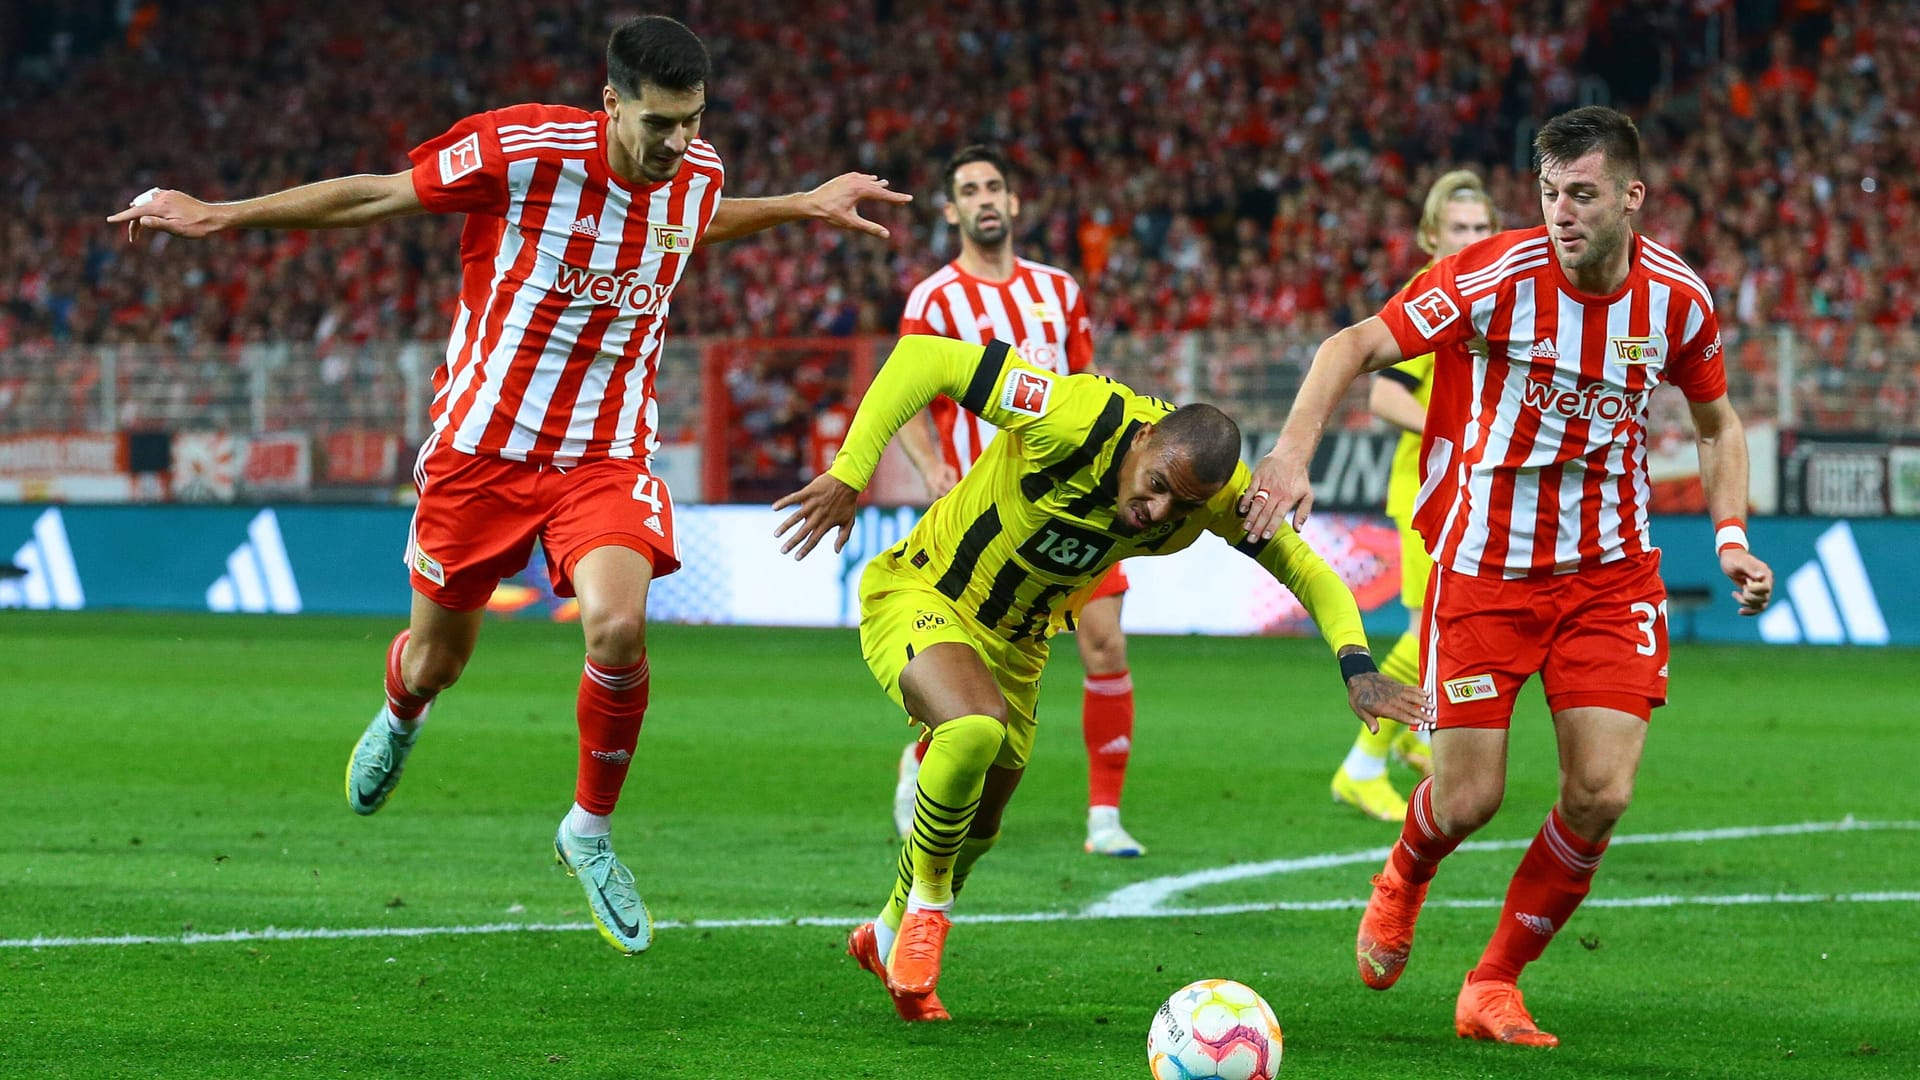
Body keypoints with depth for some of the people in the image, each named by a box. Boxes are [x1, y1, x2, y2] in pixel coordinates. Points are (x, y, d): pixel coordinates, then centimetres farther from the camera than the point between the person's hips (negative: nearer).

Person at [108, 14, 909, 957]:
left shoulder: (697, 175, -5)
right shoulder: (521, 149, -20)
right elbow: (378, 196, -8)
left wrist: (805, 205, 22)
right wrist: (216, 216, -6)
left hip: (607, 456, 2)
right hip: (482, 446, -2)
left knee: (618, 627, -25)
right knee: (436, 661, 12)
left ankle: (591, 831, 0)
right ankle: (400, 718, 53)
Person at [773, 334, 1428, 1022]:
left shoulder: (1218, 495, -19)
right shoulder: (1077, 422, -35)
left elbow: (1304, 567, -7)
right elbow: (927, 359, -32)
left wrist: (1356, 666, -24)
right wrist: (849, 474, -35)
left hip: (1016, 645, 6)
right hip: (918, 599, -6)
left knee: (977, 829, 16)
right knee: (976, 728, -34)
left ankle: (890, 938, 48)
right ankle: (926, 902, -8)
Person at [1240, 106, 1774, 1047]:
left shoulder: (1678, 298, -5)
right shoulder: (1496, 274, -17)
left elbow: (1716, 421, 15)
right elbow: (1352, 347, -13)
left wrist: (1730, 537, 3)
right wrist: (1291, 454, -26)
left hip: (1609, 574, 3)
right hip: (1483, 570, -3)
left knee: (1602, 793, -10)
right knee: (1468, 800, -3)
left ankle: (1494, 984, 10)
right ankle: (1402, 882, 35)